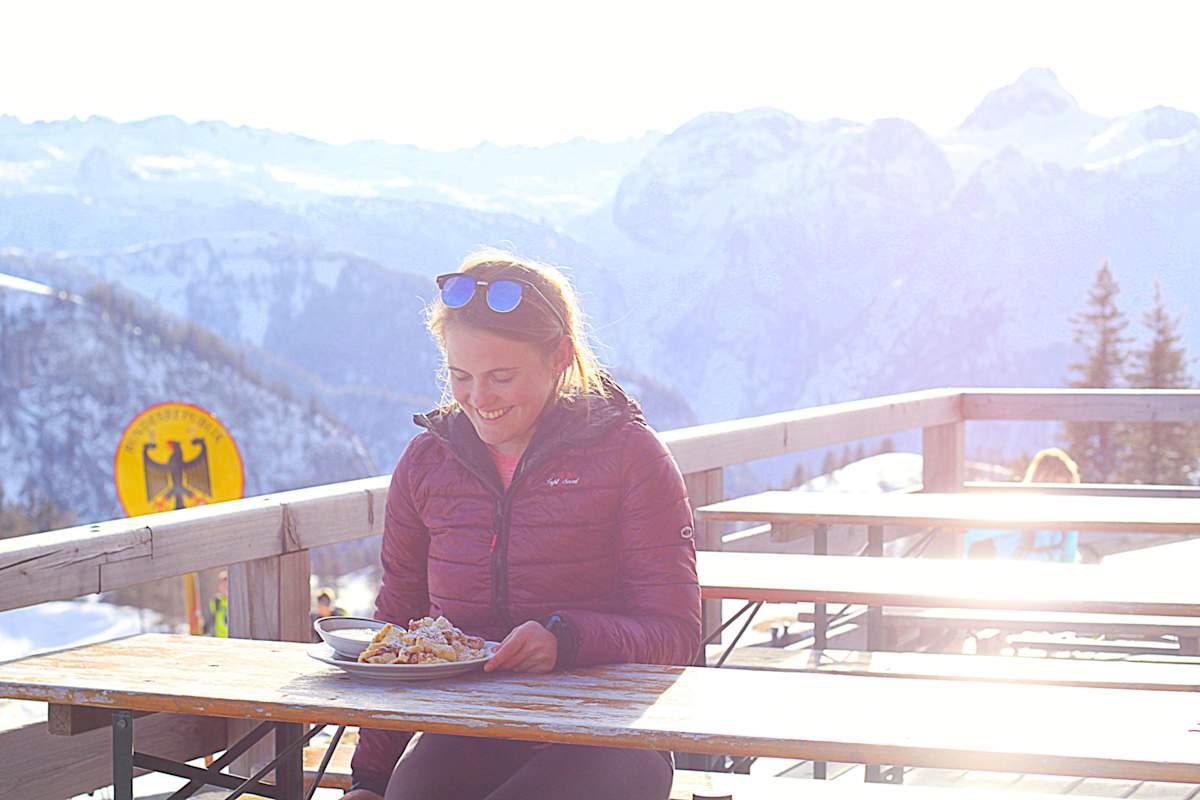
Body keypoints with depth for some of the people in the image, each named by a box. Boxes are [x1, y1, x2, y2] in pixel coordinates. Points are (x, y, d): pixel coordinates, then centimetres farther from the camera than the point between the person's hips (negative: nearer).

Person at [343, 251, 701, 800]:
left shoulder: (628, 456, -2)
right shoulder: (426, 461, 10)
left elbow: (675, 632, -6)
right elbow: (397, 622, 16)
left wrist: (566, 640, -25)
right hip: (466, 735, 3)